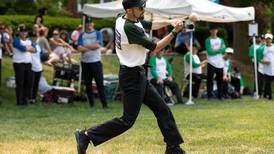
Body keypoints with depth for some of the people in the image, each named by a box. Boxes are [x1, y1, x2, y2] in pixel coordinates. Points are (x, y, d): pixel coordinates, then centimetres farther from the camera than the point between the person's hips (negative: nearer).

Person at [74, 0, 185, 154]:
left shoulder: (120, 18, 1)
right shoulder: (130, 28, -25)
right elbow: (155, 48, -17)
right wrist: (175, 32, -14)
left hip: (138, 74, 10)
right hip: (132, 77, -10)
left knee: (162, 109, 12)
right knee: (128, 120, -4)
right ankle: (86, 135, 1)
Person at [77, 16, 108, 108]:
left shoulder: (98, 34, 6)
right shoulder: (82, 35, 11)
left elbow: (97, 45, -9)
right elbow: (80, 48, -1)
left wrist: (86, 46, -4)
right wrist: (91, 47, -11)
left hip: (96, 62, -3)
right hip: (85, 62, 3)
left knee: (100, 83, -6)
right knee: (88, 84, 6)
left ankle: (104, 104, -8)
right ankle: (91, 104, 12)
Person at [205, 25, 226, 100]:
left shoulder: (221, 40, 13)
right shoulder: (208, 40, -2)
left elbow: (224, 50, -1)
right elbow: (210, 52, -14)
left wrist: (215, 50, -14)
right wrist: (219, 50, -8)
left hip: (220, 63, 5)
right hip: (211, 63, -5)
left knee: (220, 80, 8)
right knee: (210, 80, -6)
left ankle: (220, 95, 14)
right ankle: (209, 95, -4)